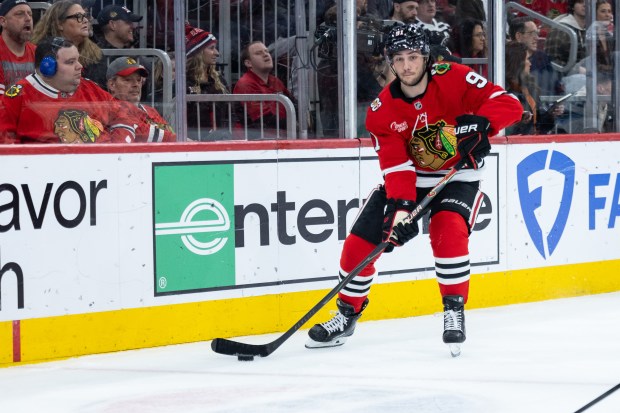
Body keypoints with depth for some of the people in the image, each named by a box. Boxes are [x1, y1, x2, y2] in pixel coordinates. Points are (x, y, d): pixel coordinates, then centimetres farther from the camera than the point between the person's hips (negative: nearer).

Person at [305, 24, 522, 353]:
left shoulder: (453, 79, -20)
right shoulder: (382, 110, -14)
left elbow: (508, 104, -22)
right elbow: (395, 166, -20)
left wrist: (480, 124, -41)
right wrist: (400, 209, -35)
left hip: (457, 175, -3)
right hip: (408, 178, 3)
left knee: (448, 230, -31)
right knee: (360, 242, -3)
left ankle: (454, 312, -15)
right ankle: (347, 315, 18)